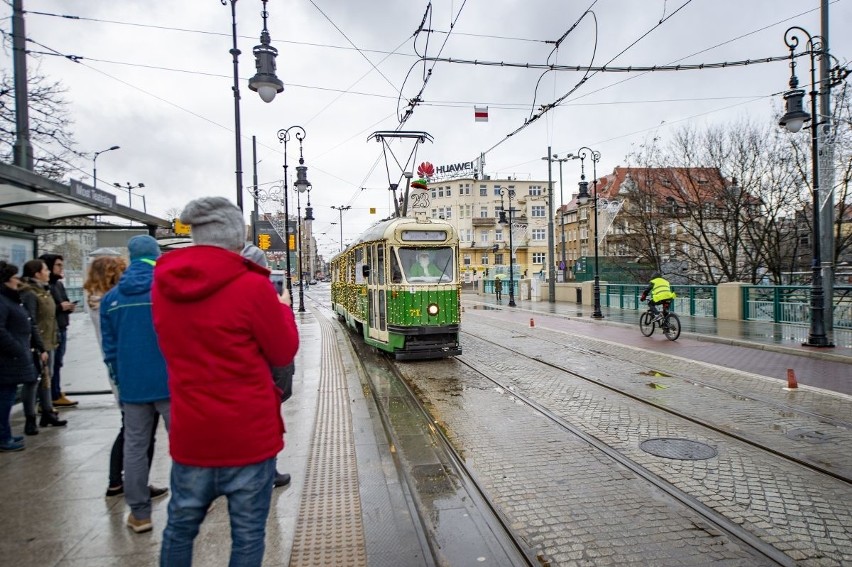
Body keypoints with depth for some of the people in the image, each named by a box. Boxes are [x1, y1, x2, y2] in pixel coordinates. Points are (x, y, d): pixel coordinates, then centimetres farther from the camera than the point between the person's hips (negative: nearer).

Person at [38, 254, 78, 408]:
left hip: (62, 329, 9)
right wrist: (60, 307, -18)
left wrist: (69, 307, 5)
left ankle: (57, 396, 22)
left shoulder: (59, 284, 18)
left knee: (57, 364, 14)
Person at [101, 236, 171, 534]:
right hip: (171, 382, -3)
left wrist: (120, 382, 19)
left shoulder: (110, 298, 5)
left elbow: (110, 348, 9)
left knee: (134, 446, 12)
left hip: (131, 384, 3)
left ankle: (139, 513, 19)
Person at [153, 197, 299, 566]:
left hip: (190, 433, 5)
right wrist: (282, 308, 10)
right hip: (249, 433, -5)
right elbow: (284, 354, -7)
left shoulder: (163, 285, 1)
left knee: (180, 526, 21)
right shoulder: (252, 286, -16)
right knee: (248, 533, 9)